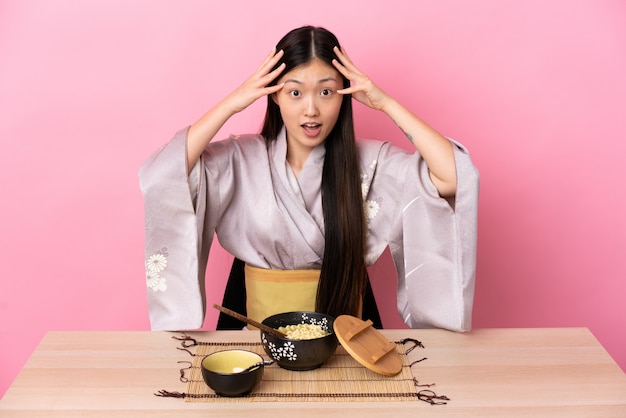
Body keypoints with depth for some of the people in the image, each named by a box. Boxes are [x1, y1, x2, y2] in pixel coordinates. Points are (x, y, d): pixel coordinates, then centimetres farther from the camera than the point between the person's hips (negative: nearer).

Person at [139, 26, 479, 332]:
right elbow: (159, 177, -16)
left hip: (342, 333, -1)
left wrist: (386, 104, -13)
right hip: (262, 334, 1)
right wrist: (230, 105, -15)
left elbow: (454, 177, -15)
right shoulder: (241, 160, -3)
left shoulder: (370, 162, -3)